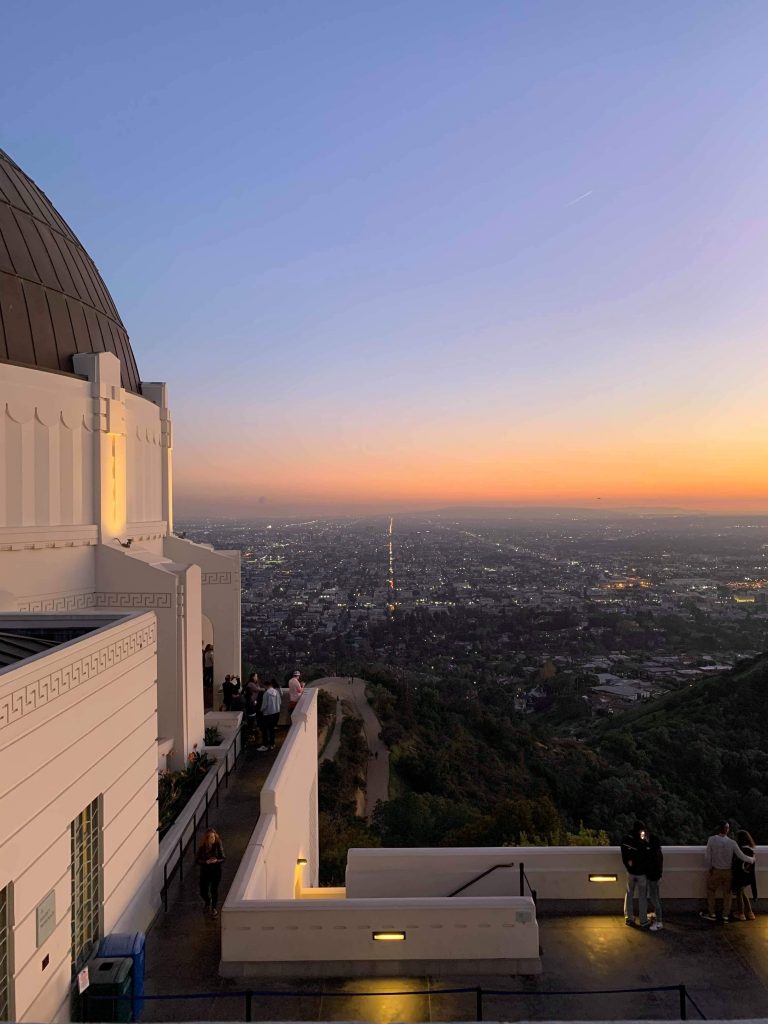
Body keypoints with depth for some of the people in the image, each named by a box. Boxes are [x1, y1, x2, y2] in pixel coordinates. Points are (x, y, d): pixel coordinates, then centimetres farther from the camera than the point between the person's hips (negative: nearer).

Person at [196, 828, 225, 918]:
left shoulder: (218, 845, -13)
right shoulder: (202, 847, -11)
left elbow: (223, 859, -9)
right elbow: (197, 860, -8)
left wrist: (216, 860, -29)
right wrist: (206, 861, -24)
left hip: (216, 871, -2)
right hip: (205, 871, 2)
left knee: (214, 889, 0)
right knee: (203, 891, 9)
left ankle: (214, 908, 27)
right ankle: (207, 903, 44)